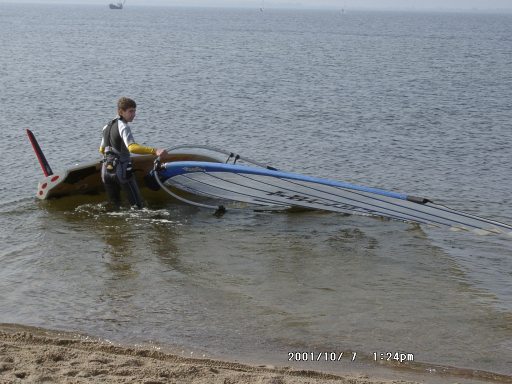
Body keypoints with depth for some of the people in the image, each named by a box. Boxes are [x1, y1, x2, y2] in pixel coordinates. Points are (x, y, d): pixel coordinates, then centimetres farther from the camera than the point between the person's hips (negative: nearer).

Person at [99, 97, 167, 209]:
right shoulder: (123, 126, -13)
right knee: (138, 206, -2)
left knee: (114, 207, 15)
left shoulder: (107, 126, 14)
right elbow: (132, 147, -31)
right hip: (121, 170, -8)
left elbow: (101, 150, 25)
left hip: (106, 170, 8)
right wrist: (154, 151, -41)